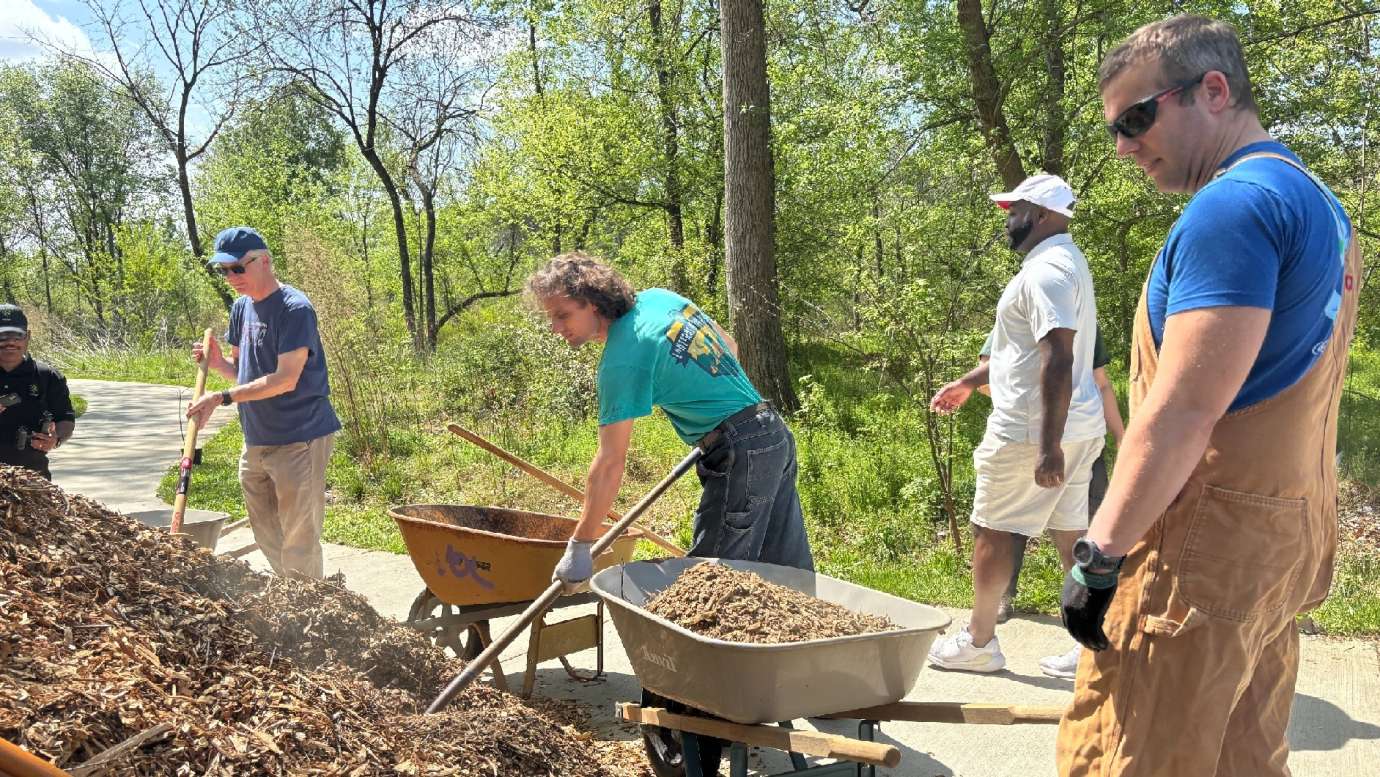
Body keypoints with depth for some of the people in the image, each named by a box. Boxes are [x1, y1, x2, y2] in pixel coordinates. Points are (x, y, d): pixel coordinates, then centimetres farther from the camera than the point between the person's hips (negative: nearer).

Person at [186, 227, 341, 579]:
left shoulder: (295, 309, -15)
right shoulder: (241, 307, 11)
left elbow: (285, 379, -21)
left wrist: (222, 398, -20)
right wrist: (218, 362, -4)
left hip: (299, 441, -9)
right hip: (256, 441, 9)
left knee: (298, 541, -4)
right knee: (266, 536, 17)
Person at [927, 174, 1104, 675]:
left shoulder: (1046, 271, -17)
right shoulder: (1063, 262, 17)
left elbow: (1058, 361, -26)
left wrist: (1050, 446, -28)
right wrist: (970, 382, 29)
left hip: (1032, 431, -10)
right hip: (1076, 426, 10)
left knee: (991, 531, 3)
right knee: (1071, 533, 13)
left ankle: (978, 643, 16)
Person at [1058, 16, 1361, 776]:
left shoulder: (1233, 206, -16)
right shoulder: (1318, 204, 16)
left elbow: (1184, 410, -22)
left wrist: (1099, 553, -17)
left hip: (1209, 540, -10)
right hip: (1284, 532, 10)